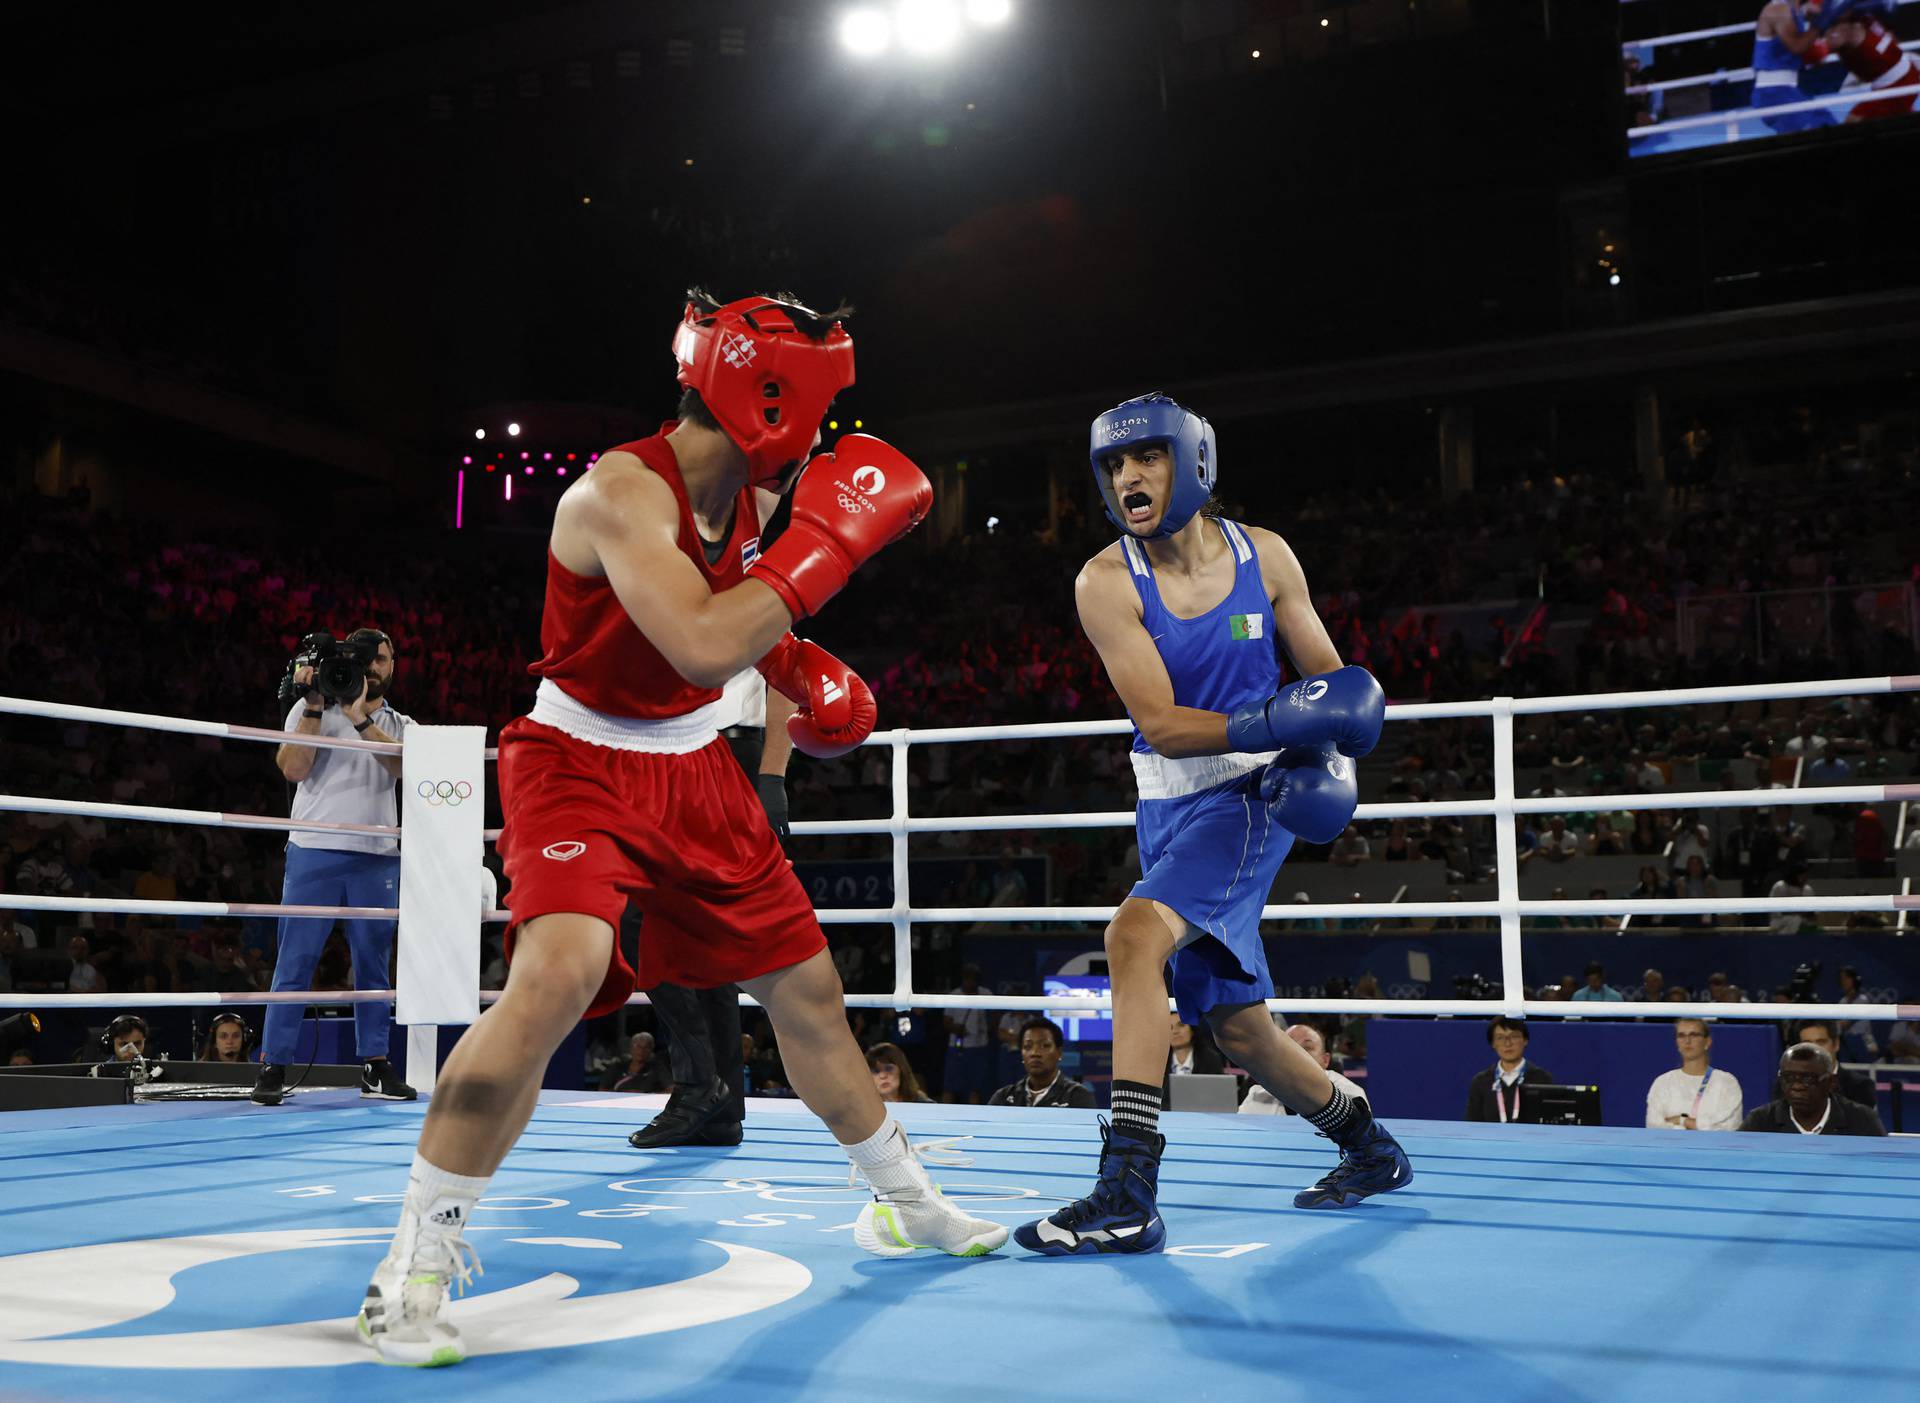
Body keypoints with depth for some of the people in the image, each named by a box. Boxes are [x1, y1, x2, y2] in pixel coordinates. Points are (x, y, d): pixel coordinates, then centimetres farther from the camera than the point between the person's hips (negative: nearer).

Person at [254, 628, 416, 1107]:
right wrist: (315, 708, -9)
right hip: (315, 850, -2)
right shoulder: (310, 709, 10)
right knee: (296, 960, -5)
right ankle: (272, 1068, -1)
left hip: (377, 856, 3)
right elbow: (293, 769, -4)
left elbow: (401, 764, -6)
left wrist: (360, 718, -15)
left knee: (374, 964, 5)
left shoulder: (401, 725, 16)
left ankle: (375, 1068, 11)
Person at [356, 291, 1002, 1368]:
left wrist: (806, 671, 3)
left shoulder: (752, 496, 0)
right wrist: (827, 541, -32)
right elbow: (702, 648, -39)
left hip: (694, 766, 8)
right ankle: (419, 1259, -15)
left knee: (808, 988, 13)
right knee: (557, 977, -31)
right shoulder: (622, 492, -25)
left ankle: (904, 1203, 34)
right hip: (582, 763, -7)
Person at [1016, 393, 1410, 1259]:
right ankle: (1369, 1147, 38)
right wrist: (1274, 720, -29)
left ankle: (1127, 1194, -27)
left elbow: (1330, 681, 8)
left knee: (1137, 932, -28)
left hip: (1253, 796, -3)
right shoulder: (1106, 583, -8)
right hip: (1170, 806, 3)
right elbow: (1159, 724, -16)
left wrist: (1330, 759, -11)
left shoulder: (1264, 556, -3)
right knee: (1236, 1026, 10)